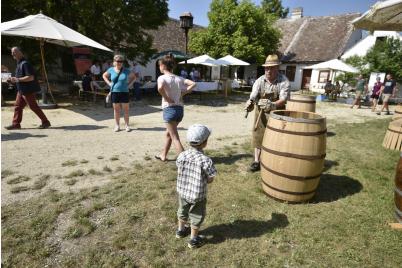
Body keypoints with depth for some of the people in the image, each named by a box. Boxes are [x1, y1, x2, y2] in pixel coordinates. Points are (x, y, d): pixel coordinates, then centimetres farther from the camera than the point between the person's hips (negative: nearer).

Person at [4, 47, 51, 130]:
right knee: (17, 106, 10)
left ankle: (45, 122, 4)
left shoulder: (25, 63, -16)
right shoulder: (19, 63, 16)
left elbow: (31, 77, -24)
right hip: (21, 90, 10)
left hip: (28, 90, -10)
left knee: (34, 106, -4)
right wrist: (14, 79, 12)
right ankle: (16, 124, 15)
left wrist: (17, 79, -21)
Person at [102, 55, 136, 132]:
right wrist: (109, 83, 5)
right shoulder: (111, 70, 3)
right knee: (116, 109, 7)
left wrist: (128, 83, 2)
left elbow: (133, 76, 13)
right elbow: (104, 75, 19)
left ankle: (127, 125, 11)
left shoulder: (126, 70, 0)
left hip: (124, 92, -1)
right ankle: (117, 125, 16)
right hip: (114, 92, 1)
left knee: (126, 109, 2)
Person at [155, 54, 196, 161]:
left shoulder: (162, 77, -8)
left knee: (175, 138, 0)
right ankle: (163, 155, 37)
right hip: (180, 109, 7)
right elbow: (193, 84, 0)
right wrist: (182, 93, 2)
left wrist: (166, 98, -14)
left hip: (169, 109, -7)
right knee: (168, 133, 23)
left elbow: (160, 88, -30)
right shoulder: (179, 78, 8)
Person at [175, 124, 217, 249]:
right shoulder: (205, 160, -27)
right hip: (198, 195, -5)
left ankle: (181, 230, 52)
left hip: (182, 191, 5)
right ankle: (194, 240, 35)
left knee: (182, 211, 29)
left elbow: (180, 171, -1)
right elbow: (210, 180, -17)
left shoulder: (181, 155, -14)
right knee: (197, 216, 18)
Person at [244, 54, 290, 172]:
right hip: (261, 114, 2)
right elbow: (253, 96, -14)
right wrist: (250, 103, -37)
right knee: (258, 136, 7)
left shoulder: (284, 81, -11)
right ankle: (256, 161, 19)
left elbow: (283, 99, -23)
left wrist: (273, 105, -44)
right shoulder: (260, 81, -5)